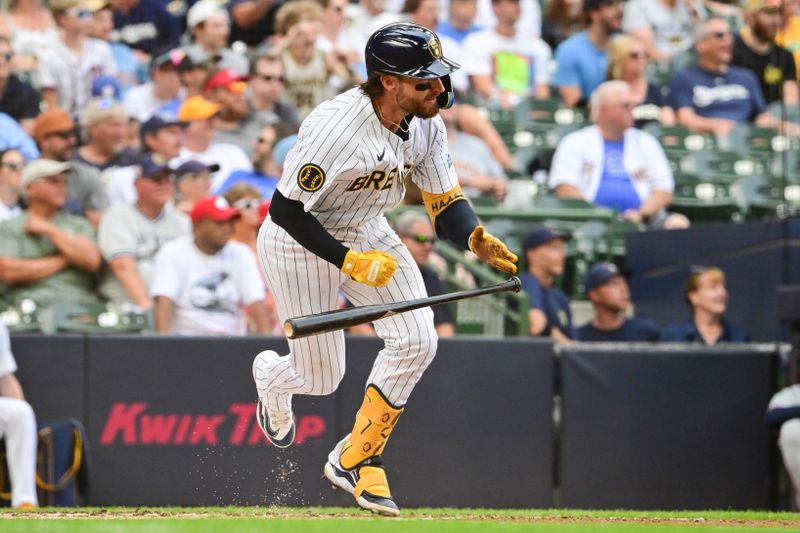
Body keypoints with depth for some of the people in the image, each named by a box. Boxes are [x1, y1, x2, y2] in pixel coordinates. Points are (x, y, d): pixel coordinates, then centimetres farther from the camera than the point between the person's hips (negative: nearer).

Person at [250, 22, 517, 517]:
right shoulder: (335, 127, -33)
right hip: (300, 242, -6)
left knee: (417, 341, -11)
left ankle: (354, 459, 6)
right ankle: (271, 374, 41)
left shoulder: (427, 125, -12)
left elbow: (446, 202, -4)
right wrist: (349, 261, -32)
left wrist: (477, 239, -26)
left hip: (368, 234, 6)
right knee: (322, 378, 1)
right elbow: (286, 210, -27)